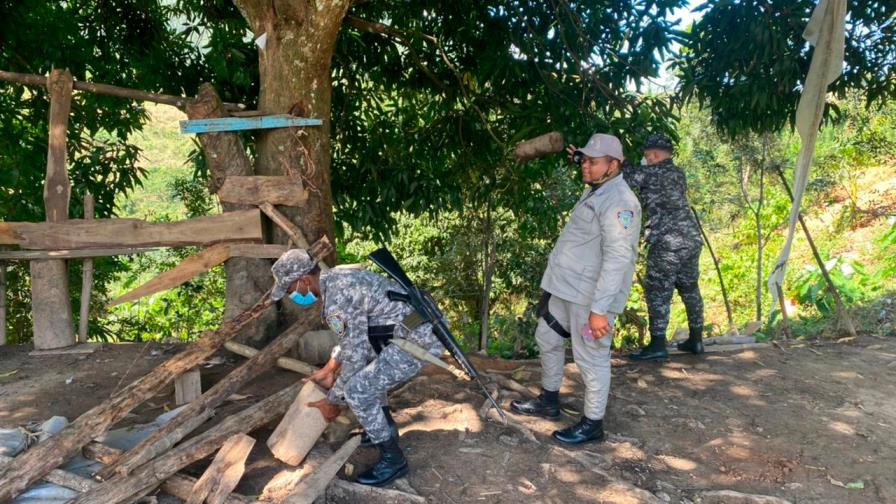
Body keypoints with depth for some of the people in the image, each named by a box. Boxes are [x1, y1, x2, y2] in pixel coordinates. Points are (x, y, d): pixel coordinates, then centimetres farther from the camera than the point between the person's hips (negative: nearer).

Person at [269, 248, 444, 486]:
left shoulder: (337, 302, -22)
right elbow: (352, 336, 23)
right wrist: (328, 369, 25)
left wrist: (333, 401, -1)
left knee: (357, 391, -12)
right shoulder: (335, 280, 9)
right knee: (368, 370, 26)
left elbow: (354, 358, -15)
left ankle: (393, 459, 3)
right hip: (413, 324, 11)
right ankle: (384, 428, 36)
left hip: (418, 338, -11)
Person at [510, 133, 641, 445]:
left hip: (591, 296, -11)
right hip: (566, 288, 11)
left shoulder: (619, 201, -19)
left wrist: (599, 308, -30)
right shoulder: (594, 192, 14)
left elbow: (617, 259, -26)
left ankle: (592, 424, 17)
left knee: (590, 359, 1)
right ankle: (549, 401, 39)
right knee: (547, 339, 21)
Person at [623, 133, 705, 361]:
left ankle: (657, 345, -6)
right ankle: (696, 340, 25)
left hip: (666, 242, -8)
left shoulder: (653, 173, -7)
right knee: (690, 289, 16)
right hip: (691, 238, 8)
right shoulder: (677, 173, 15)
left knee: (658, 292, -4)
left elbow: (627, 176, -6)